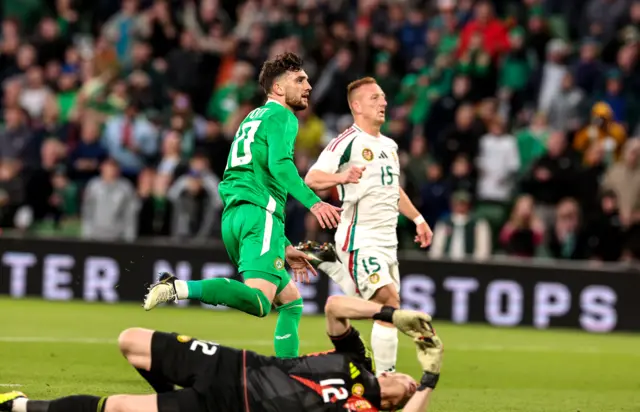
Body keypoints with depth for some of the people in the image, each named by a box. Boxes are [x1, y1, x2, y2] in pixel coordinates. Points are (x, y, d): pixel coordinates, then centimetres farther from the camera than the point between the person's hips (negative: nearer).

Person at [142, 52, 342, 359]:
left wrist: (284, 247, 33)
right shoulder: (282, 116, 4)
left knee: (291, 301, 17)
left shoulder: (253, 118, 32)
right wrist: (312, 202, -27)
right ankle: (180, 288, -37)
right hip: (260, 213, -10)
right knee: (258, 301, -27)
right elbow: (280, 164, -16)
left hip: (233, 217, 10)